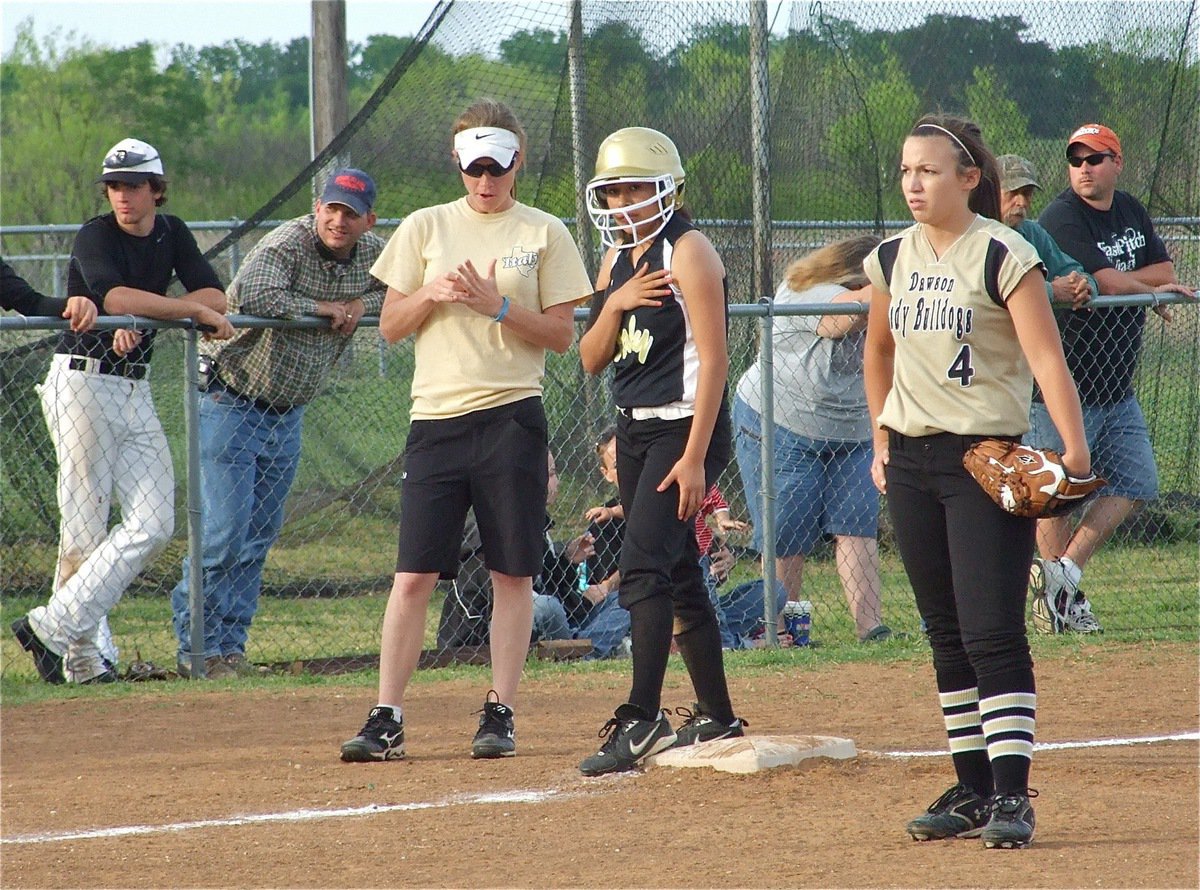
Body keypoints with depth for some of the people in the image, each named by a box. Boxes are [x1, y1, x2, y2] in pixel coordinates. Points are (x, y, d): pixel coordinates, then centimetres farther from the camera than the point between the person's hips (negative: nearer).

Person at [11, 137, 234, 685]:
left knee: (153, 525, -4)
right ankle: (86, 656, 1)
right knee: (85, 530, -7)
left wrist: (142, 316, -16)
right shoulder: (95, 237, -10)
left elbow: (215, 296, 0)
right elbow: (114, 296, -28)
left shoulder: (171, 234, 11)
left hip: (135, 390, 7)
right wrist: (195, 311, -22)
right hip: (83, 382, -7)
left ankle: (55, 628, -4)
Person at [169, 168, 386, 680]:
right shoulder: (286, 246, -21)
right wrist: (324, 307, -26)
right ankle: (197, 649, -4)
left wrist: (363, 304, -9)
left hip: (288, 415, 7)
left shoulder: (373, 255, 0)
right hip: (232, 403, -7)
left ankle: (230, 646, 14)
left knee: (259, 537, 8)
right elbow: (253, 295, -38)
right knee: (223, 531, -10)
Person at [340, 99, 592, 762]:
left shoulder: (544, 234, 6)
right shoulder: (425, 228, 10)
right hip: (436, 418, 1)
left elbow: (561, 335, 2)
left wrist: (497, 306, -13)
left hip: (511, 416, -1)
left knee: (512, 572, 1)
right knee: (413, 575, -4)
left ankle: (500, 714, 8)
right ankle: (386, 720, -4)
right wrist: (431, 295, -9)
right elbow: (390, 326, 10)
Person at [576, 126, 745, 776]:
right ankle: (716, 718, 19)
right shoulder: (617, 260, 14)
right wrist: (615, 302, -8)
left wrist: (695, 457, -22)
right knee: (677, 574, 12)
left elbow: (713, 359, -16)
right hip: (634, 430, 9)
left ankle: (641, 720, -25)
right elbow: (591, 360, 12)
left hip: (685, 427, -9)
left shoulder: (688, 252, -11)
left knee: (644, 565, -19)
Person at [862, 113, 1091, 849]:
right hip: (912, 463, 6)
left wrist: (1075, 449, -29)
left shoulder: (1002, 257, -11)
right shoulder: (893, 259, 8)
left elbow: (1046, 356, -18)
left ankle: (1012, 795, -12)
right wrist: (883, 443, 18)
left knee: (993, 631, -12)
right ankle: (972, 787, 17)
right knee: (947, 635, 10)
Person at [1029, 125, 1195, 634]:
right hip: (1066, 384, -8)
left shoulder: (1131, 212, 12)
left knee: (1136, 485, 3)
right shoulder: (1061, 218, -12)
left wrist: (1115, 280, -13)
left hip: (1117, 390, 8)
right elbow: (1106, 282, -20)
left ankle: (1065, 572, 0)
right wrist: (1152, 289, -3)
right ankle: (1062, 595, 7)